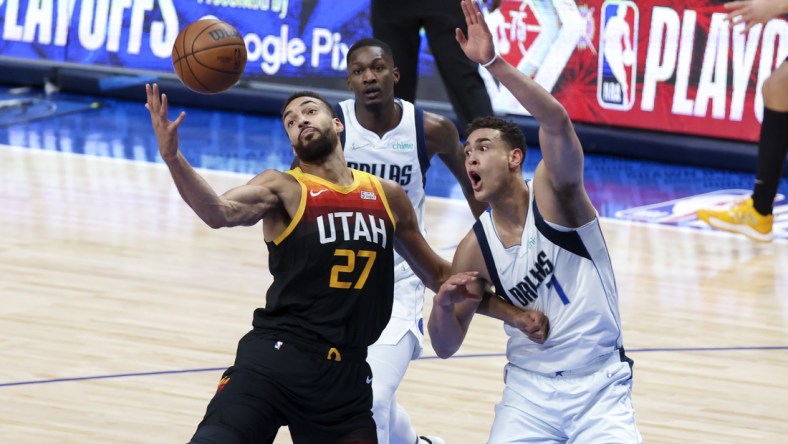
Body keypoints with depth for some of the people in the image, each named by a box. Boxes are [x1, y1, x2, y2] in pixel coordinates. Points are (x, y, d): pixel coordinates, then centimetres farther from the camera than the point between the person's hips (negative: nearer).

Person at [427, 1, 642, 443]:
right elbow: (446, 346, 6)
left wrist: (494, 62, -41)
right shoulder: (474, 249, 0)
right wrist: (444, 306, -17)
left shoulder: (554, 192, -10)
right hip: (530, 390, 3)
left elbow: (557, 121, -31)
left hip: (599, 387, -3)